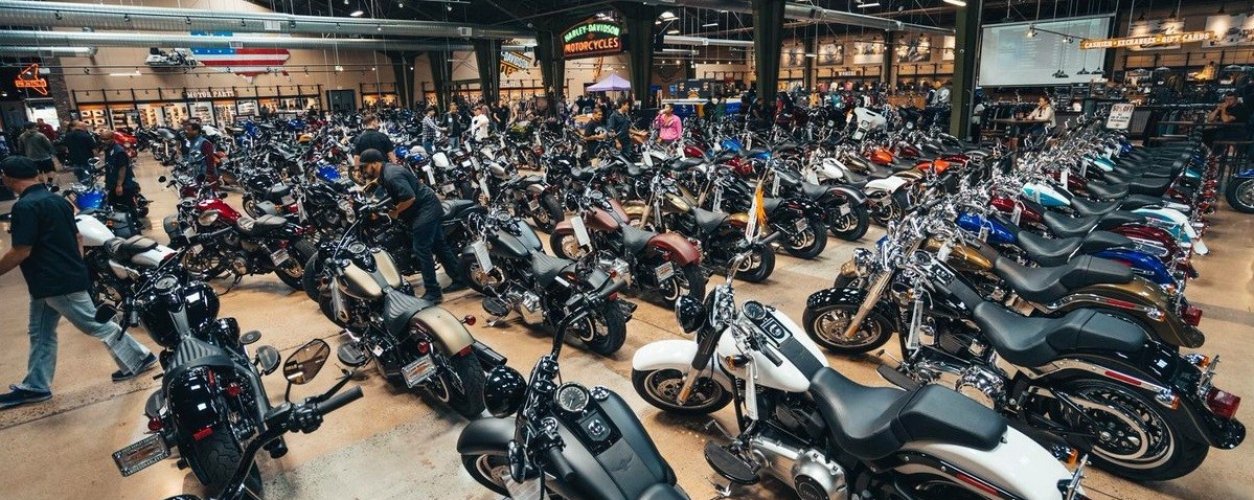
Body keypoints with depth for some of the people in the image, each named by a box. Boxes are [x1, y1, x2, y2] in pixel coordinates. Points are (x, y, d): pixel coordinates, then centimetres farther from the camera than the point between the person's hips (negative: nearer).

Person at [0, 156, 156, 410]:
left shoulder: (25, 206, -19)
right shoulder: (58, 200, 9)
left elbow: (21, 251, -20)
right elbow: (75, 237, 17)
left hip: (56, 282, -10)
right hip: (66, 275, 10)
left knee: (95, 324, 1)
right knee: (41, 333, 15)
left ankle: (137, 358, 10)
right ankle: (35, 386, 21)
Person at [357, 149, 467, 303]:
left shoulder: (392, 175, -22)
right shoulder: (385, 171, 10)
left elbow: (410, 197, -28)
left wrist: (395, 212, -14)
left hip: (425, 209, -11)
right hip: (428, 207, 11)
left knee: (421, 250, -10)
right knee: (439, 245, 14)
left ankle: (433, 293, -6)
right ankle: (460, 280, 22)